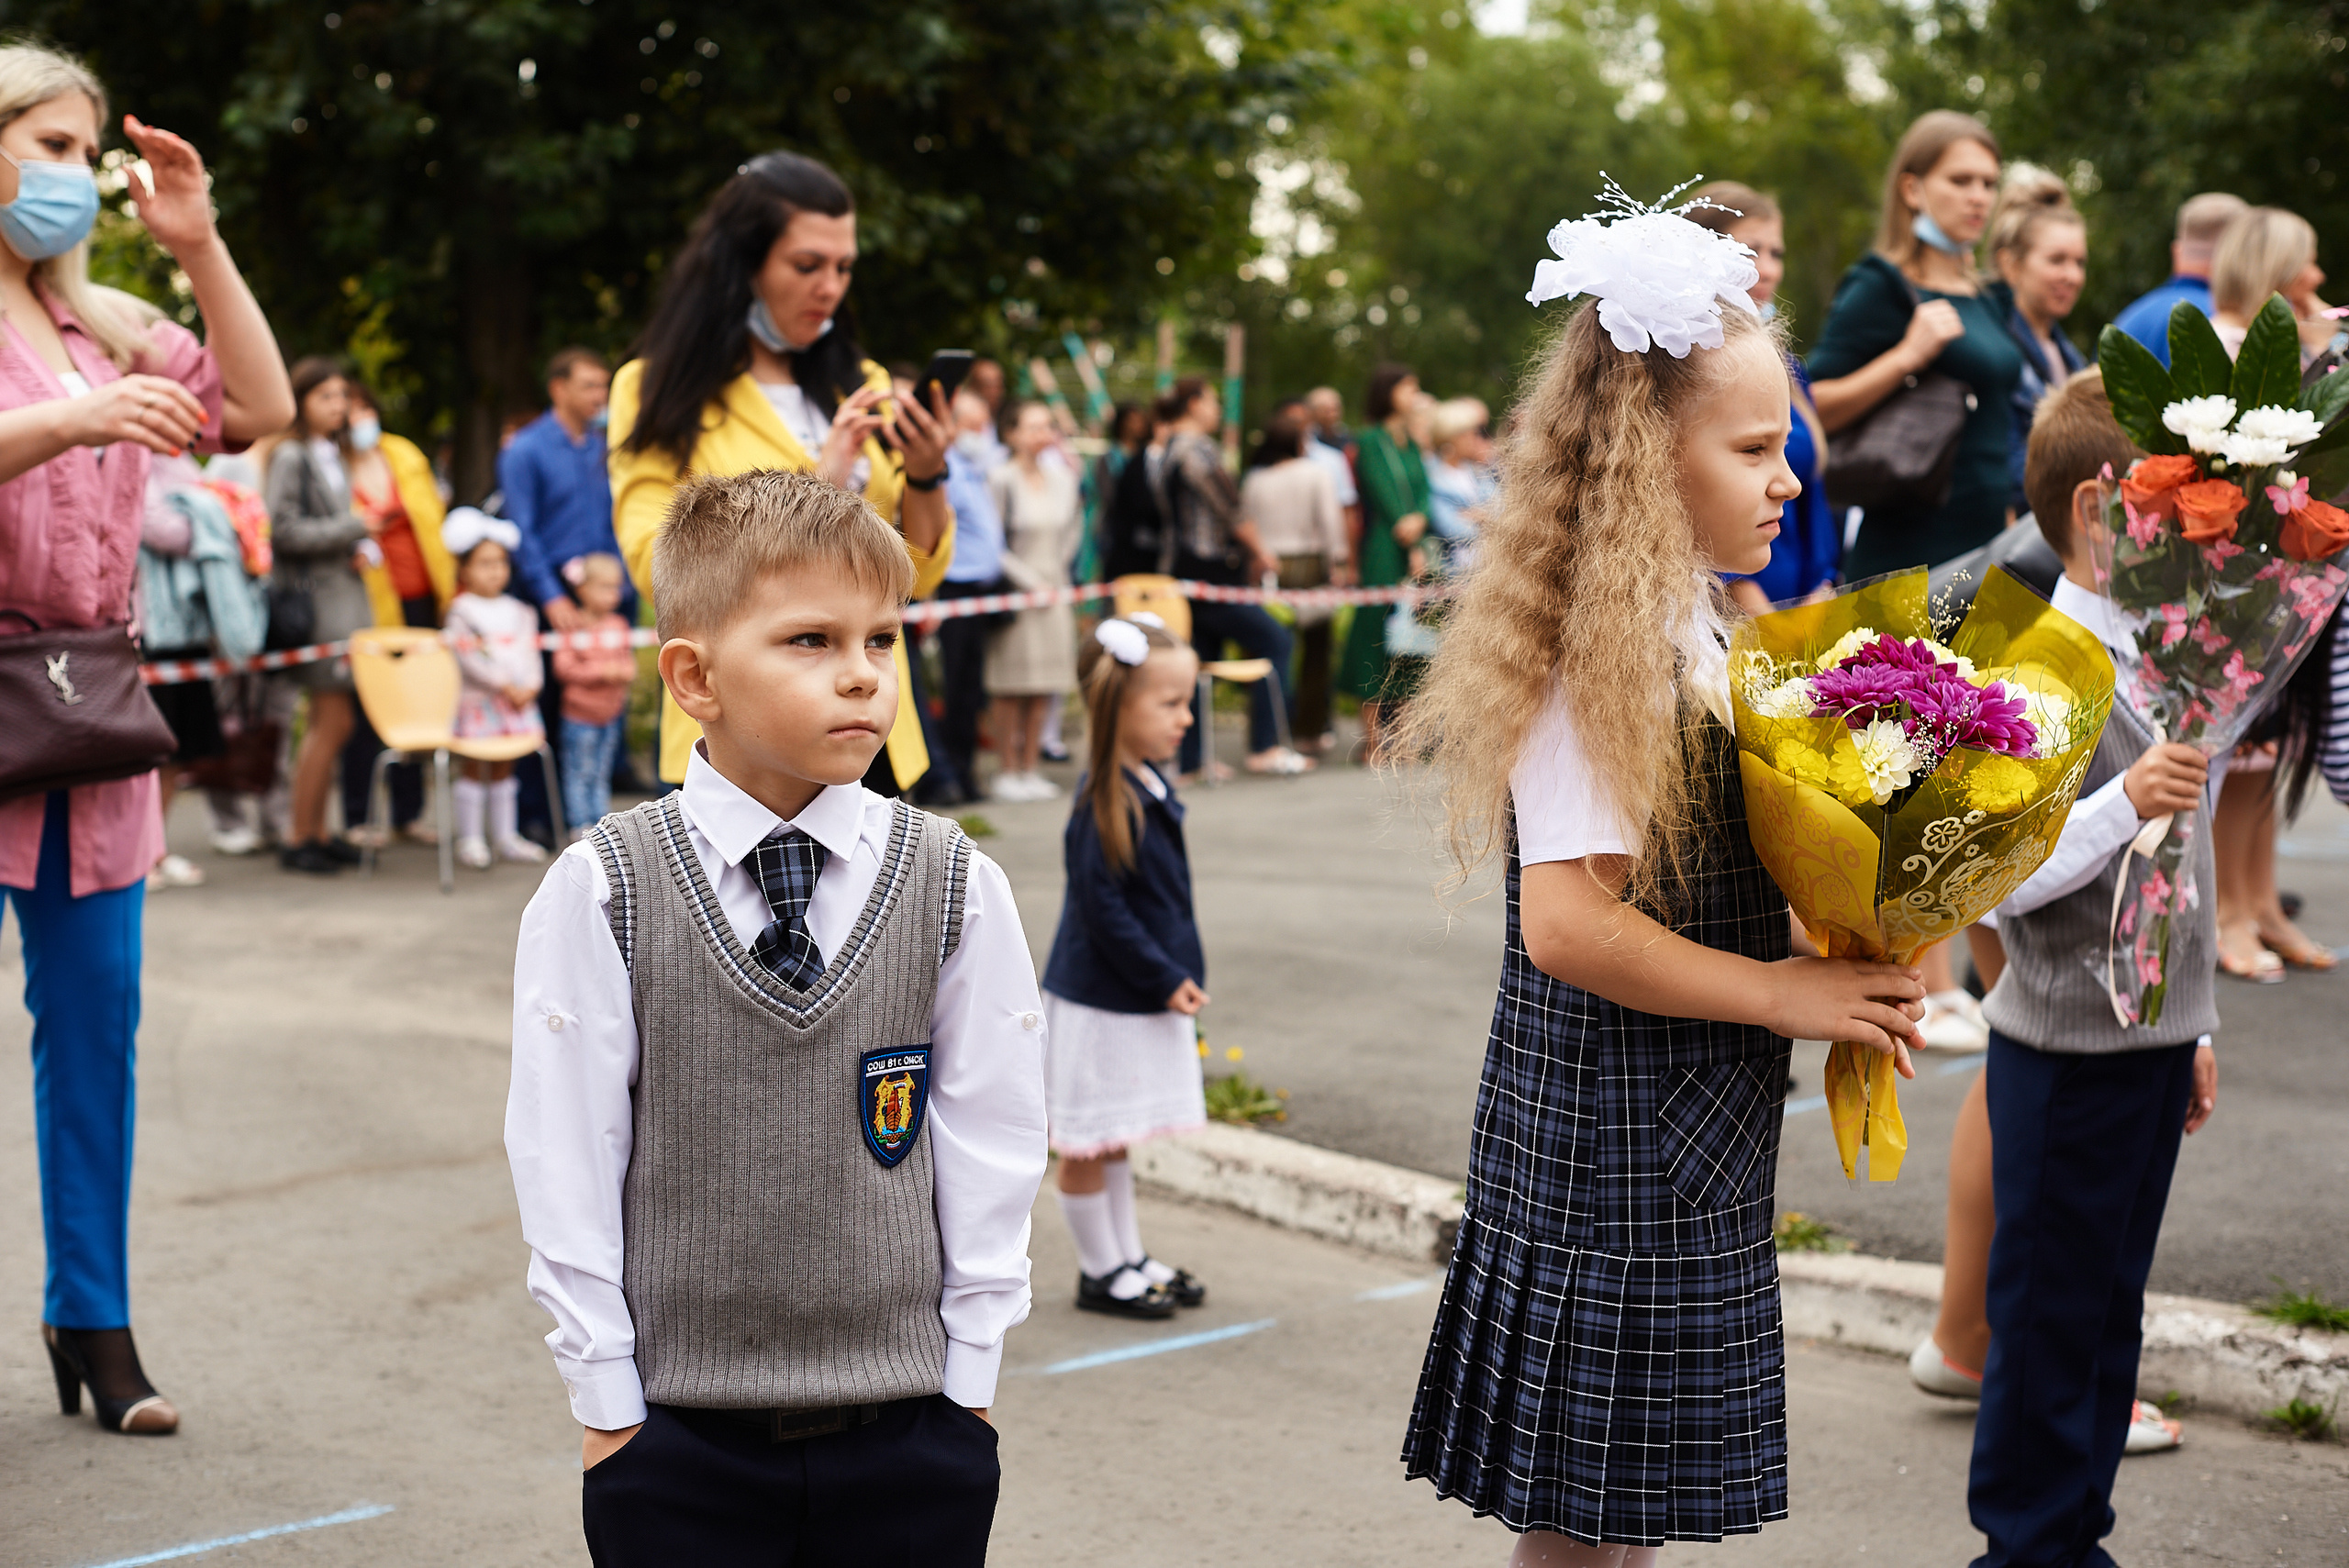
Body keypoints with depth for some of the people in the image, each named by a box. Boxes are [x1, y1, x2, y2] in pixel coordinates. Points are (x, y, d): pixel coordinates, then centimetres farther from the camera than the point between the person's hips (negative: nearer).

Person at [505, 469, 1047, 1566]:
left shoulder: (957, 888, -2)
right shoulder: (601, 896, -6)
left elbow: (989, 1144, 2)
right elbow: (566, 1159, -3)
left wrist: (967, 1377, 1)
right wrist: (607, 1401, -2)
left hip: (908, 1432, 1)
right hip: (679, 1436, -1)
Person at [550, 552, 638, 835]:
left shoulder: (618, 624, 6)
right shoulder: (575, 626, -14)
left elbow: (627, 658, 14)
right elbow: (563, 666, -19)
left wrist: (627, 672, -9)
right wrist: (601, 672, -21)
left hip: (611, 714, 6)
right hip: (581, 715, -6)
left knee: (601, 774, 14)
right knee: (579, 773, 1)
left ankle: (601, 820, 20)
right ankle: (580, 823, 8)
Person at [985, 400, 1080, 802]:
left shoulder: (1062, 477, 8)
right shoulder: (1001, 480, -9)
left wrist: (1059, 565, 8)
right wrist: (1029, 580, -11)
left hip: (1053, 588, 6)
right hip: (1015, 590, -5)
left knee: (1043, 690, 5)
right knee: (1013, 688, -3)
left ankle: (1029, 769, 11)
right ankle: (1009, 772, 3)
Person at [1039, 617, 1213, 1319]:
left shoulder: (1149, 785, 5)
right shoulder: (1104, 805, -23)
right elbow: (1102, 910, -23)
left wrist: (1174, 977, 13)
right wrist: (1164, 979, -18)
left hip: (1143, 997, 9)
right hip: (1101, 1000, -9)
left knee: (1114, 1139, 21)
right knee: (1090, 1143, 6)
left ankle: (1129, 1258, 31)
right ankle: (1101, 1271, 17)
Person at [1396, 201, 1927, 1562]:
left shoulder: (1692, 627, 10)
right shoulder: (1597, 652, -18)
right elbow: (1568, 921, -25)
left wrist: (1845, 956, 2)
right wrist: (1781, 991, -17)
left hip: (1689, 1139, 9)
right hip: (1613, 1143, -9)